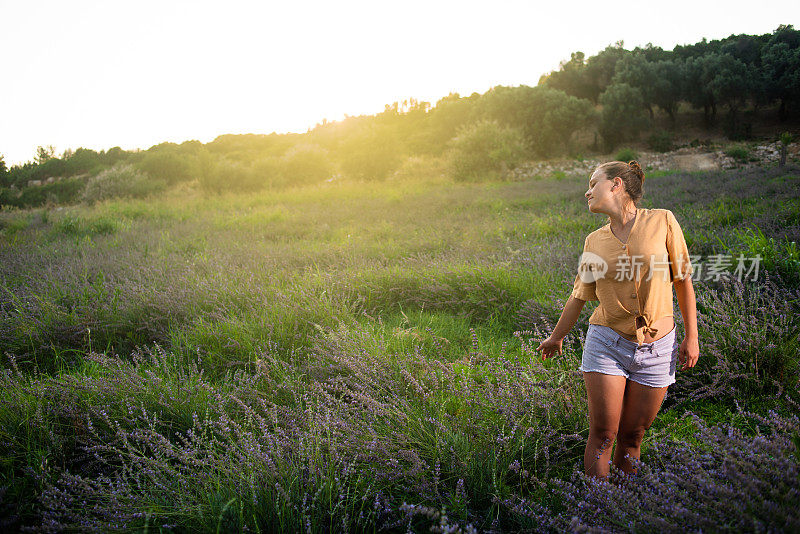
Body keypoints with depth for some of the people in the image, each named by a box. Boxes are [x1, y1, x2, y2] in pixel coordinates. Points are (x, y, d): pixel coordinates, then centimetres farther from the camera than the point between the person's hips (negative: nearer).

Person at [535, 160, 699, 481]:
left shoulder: (662, 221, -4)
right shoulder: (594, 241, 2)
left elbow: (683, 280, 2)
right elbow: (581, 295, 14)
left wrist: (691, 337, 1)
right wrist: (556, 336, 22)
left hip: (657, 347, -1)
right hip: (607, 343, 1)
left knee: (631, 436, 8)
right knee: (603, 434, -1)